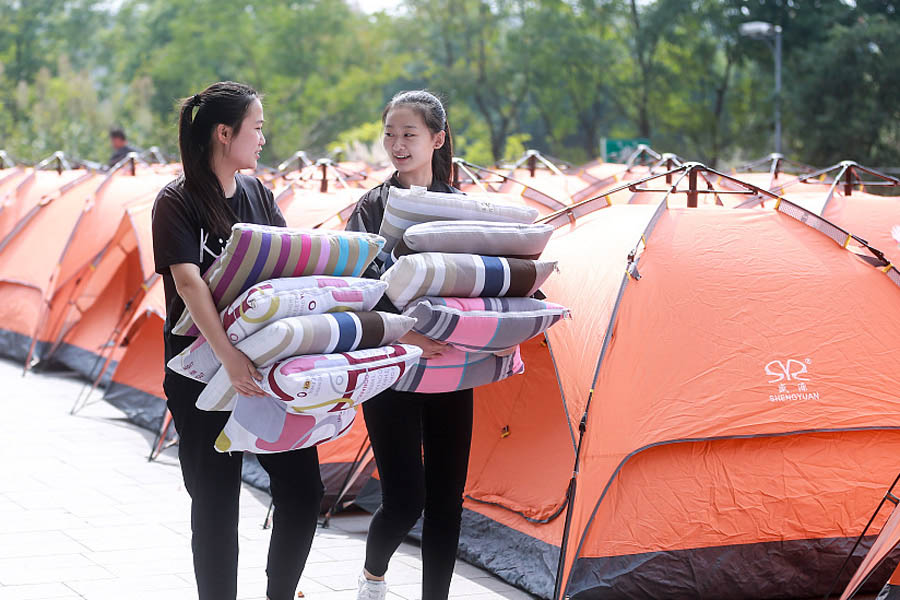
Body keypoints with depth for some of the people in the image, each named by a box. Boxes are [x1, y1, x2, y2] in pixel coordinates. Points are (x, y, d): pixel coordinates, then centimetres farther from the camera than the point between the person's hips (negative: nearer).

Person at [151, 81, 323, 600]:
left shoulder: (258, 193, 9)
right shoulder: (178, 202, -10)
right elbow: (188, 282, -22)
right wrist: (229, 356, -32)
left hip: (270, 361, 6)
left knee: (303, 490, 5)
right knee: (216, 503, 2)